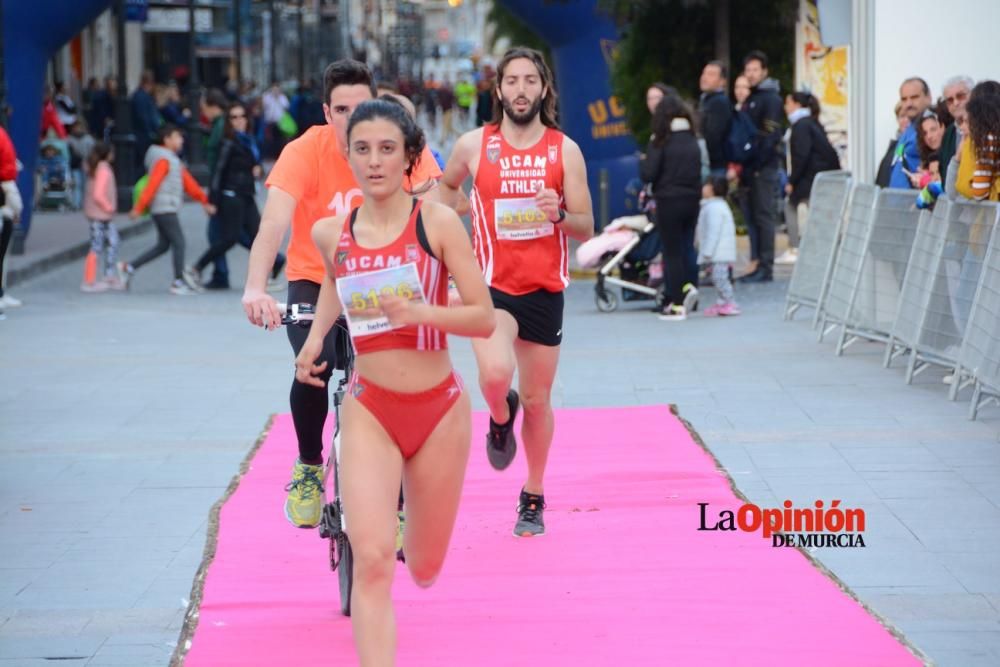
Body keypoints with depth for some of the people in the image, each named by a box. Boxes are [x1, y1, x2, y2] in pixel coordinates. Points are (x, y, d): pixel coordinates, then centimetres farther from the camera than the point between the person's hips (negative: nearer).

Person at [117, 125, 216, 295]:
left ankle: (129, 268, 15)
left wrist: (204, 200, 16)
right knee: (179, 243, -7)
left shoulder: (173, 160, 19)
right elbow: (152, 185, -17)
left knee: (163, 245, 12)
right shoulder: (163, 160, -13)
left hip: (167, 210, 10)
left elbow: (188, 181, 19)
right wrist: (138, 208, -21)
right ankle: (178, 282, -4)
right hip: (164, 209, -10)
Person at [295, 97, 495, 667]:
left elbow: (485, 319, -13)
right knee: (372, 560, -20)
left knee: (424, 569, 14)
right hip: (370, 411, 1)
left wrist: (419, 311, -27)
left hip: (438, 409, -1)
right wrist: (317, 334, 12)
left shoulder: (438, 222, -9)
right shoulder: (330, 233, 0)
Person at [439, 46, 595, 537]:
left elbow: (586, 228, 0)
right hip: (491, 285, -1)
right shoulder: (474, 145, -1)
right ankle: (500, 419, 10)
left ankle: (533, 497, 27)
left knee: (537, 399, 8)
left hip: (545, 289, 1)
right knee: (495, 374, -27)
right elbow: (447, 185, 21)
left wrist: (559, 214, -21)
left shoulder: (565, 150, -1)